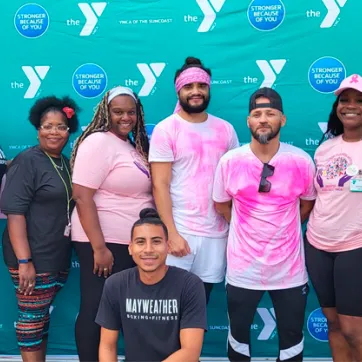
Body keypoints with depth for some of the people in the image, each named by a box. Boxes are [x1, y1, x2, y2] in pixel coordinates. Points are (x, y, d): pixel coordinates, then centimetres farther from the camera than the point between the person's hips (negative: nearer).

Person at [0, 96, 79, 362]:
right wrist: (24, 261, -22)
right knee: (32, 317, 2)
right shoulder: (27, 161, -11)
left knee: (44, 315, 16)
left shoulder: (67, 163, 10)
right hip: (33, 258, -7)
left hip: (59, 258, 7)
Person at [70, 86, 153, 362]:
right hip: (103, 243, -8)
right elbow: (81, 196, -19)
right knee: (96, 310, 1)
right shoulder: (98, 142, -13)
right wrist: (99, 247, -23)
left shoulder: (135, 145, 12)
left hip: (133, 243, 8)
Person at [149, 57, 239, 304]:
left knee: (202, 300, 11)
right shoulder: (166, 130, -3)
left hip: (217, 232, 3)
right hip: (180, 230, -3)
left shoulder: (225, 129, 8)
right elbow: (160, 186, -8)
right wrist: (172, 233, -14)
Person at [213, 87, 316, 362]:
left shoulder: (302, 161, -9)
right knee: (238, 332, 18)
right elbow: (221, 205, 6)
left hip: (289, 268, 0)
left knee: (292, 336, 16)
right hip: (243, 268, 0)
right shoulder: (230, 162, -9)